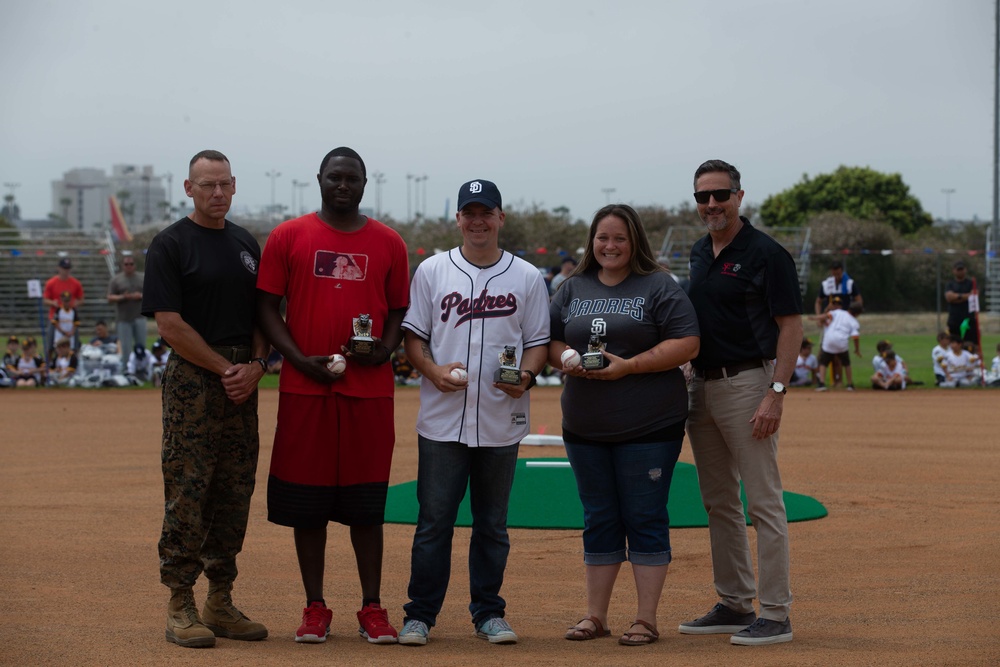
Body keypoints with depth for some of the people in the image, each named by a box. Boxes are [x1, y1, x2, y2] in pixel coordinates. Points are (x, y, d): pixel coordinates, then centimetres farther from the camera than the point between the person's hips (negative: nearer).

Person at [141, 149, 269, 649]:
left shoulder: (246, 245, 16)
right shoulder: (170, 245, -4)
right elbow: (170, 324, -10)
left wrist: (255, 364, -2)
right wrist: (225, 368, -11)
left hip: (242, 381, 6)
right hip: (193, 379, -6)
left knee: (235, 494, 7)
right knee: (187, 494, -6)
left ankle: (221, 603, 13)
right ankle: (181, 607, -1)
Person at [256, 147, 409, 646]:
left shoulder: (388, 243, 9)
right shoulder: (288, 237, 4)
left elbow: (399, 310, 14)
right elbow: (267, 307, 3)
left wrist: (385, 348, -7)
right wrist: (300, 359, -10)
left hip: (370, 388, 1)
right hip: (304, 389, -1)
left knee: (367, 503, 4)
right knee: (306, 503, 2)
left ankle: (372, 609, 11)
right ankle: (315, 607, 12)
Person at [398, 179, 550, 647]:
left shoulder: (527, 278, 7)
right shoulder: (432, 271, 5)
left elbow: (539, 341, 8)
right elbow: (413, 335, 6)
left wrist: (525, 375, -12)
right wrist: (434, 371, -13)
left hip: (502, 422, 1)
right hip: (442, 420, -1)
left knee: (493, 524, 9)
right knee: (433, 520, -1)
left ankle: (489, 614, 18)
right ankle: (420, 614, 7)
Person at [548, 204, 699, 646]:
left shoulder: (659, 287, -3)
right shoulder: (573, 288, 13)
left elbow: (687, 344, -10)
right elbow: (549, 341, 15)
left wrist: (628, 366, -17)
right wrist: (566, 359, -8)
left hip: (650, 426, -5)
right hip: (584, 426, 5)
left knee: (645, 521, -2)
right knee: (598, 521, 11)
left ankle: (646, 620, 4)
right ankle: (595, 616, 17)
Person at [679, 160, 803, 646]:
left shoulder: (766, 254, -10)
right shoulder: (699, 253, 13)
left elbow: (791, 326, -13)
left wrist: (776, 393, -21)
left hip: (747, 382, -8)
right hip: (701, 384, 8)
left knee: (763, 501, -7)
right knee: (718, 502, 13)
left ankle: (775, 615, -5)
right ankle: (734, 604, 21)